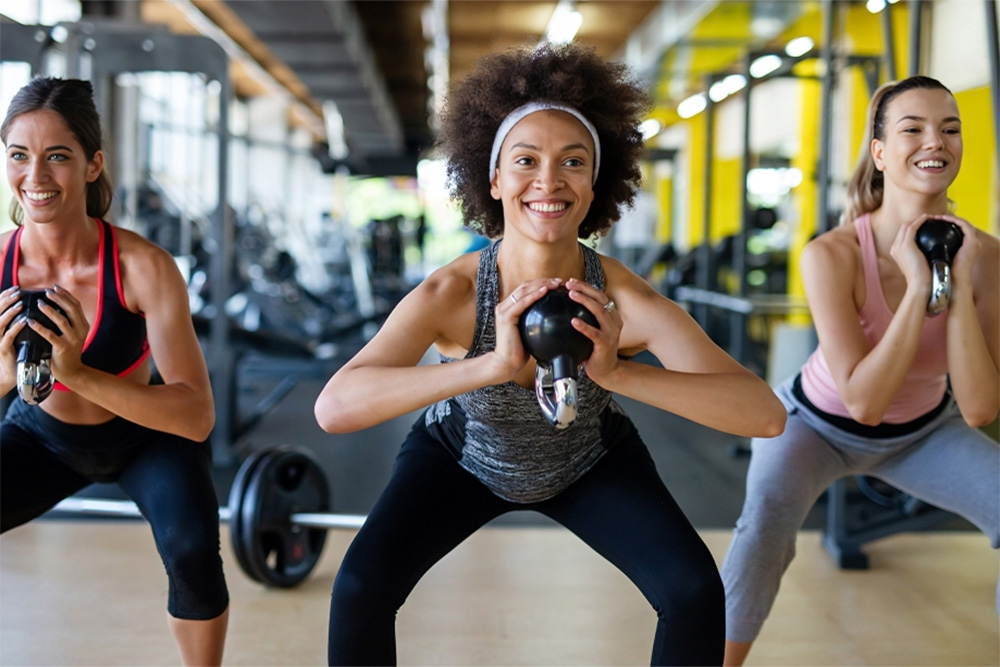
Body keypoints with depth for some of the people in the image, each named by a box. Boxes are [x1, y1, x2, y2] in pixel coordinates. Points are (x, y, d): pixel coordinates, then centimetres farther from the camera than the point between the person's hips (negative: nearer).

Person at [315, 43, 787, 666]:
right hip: (464, 454, 0)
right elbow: (333, 408, -49)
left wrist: (619, 373, -56)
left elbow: (766, 414, -42)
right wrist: (492, 365, -60)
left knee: (696, 590, -16)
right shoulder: (449, 294, -34)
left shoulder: (624, 301, -33)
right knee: (360, 589, -19)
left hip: (590, 462, 1)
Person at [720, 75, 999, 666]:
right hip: (820, 423, -4)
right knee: (771, 505, -32)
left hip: (924, 430, 4)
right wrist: (917, 287, -38)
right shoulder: (833, 255, -29)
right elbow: (863, 402, -32)